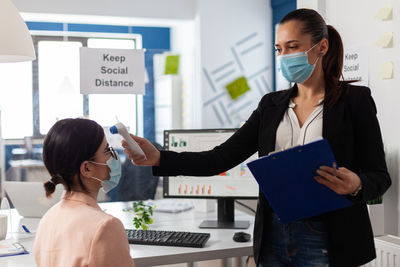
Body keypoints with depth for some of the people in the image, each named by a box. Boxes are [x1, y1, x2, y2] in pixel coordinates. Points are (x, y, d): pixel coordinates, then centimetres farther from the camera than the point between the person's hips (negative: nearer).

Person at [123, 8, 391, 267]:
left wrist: (356, 185, -25)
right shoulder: (271, 105, 8)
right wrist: (158, 158, -10)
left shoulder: (354, 99, -4)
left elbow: (379, 176, -3)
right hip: (274, 237, 4)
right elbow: (222, 157, 1)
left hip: (327, 241, -4)